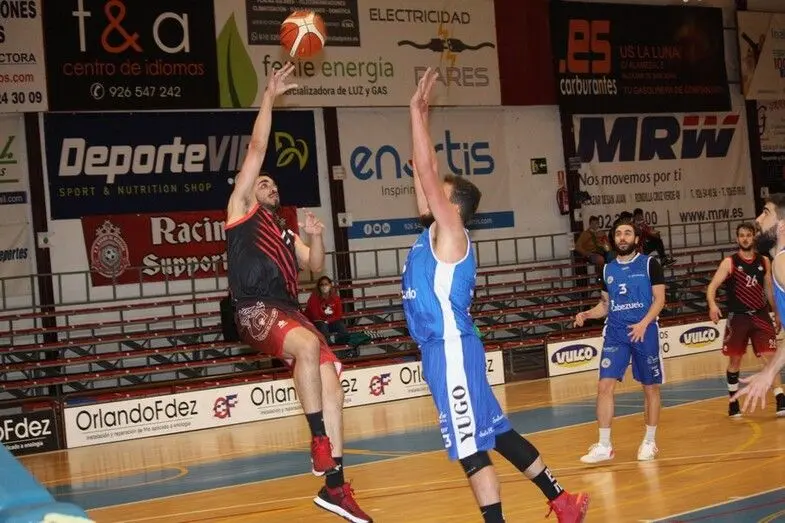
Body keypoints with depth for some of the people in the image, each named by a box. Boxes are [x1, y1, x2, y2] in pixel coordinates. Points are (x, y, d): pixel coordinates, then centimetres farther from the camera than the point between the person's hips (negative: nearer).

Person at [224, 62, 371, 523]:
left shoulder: (285, 233, 28)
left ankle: (334, 484, -4)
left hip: (290, 311, 7)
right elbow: (257, 149, 6)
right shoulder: (241, 210, 11)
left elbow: (316, 267, 20)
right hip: (257, 312, -6)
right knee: (309, 345, -34)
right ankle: (320, 440, -25)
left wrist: (316, 238, 1)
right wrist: (269, 99, 5)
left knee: (330, 375, -9)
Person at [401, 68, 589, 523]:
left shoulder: (451, 234, -10)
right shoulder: (435, 234, 13)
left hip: (452, 350, -10)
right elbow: (425, 173, 17)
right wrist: (420, 115, 16)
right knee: (495, 433, 15)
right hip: (443, 349, 10)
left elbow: (426, 171, -15)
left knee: (470, 447, -7)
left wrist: (417, 112, -10)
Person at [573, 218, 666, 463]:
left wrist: (643, 323, -21)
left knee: (650, 387, 7)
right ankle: (604, 446, -3)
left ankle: (649, 442, 21)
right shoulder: (608, 269, 10)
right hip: (615, 333, 3)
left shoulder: (649, 264, -2)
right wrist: (586, 314, -1)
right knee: (605, 386, -7)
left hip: (645, 331, -3)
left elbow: (659, 299, -7)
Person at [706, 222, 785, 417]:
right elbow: (712, 286, -14)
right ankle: (733, 402, 20)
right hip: (738, 317, -2)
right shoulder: (729, 262, -6)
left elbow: (769, 289, 17)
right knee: (735, 360, 7)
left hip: (760, 315, 2)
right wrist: (712, 305, -33)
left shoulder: (764, 261, 5)